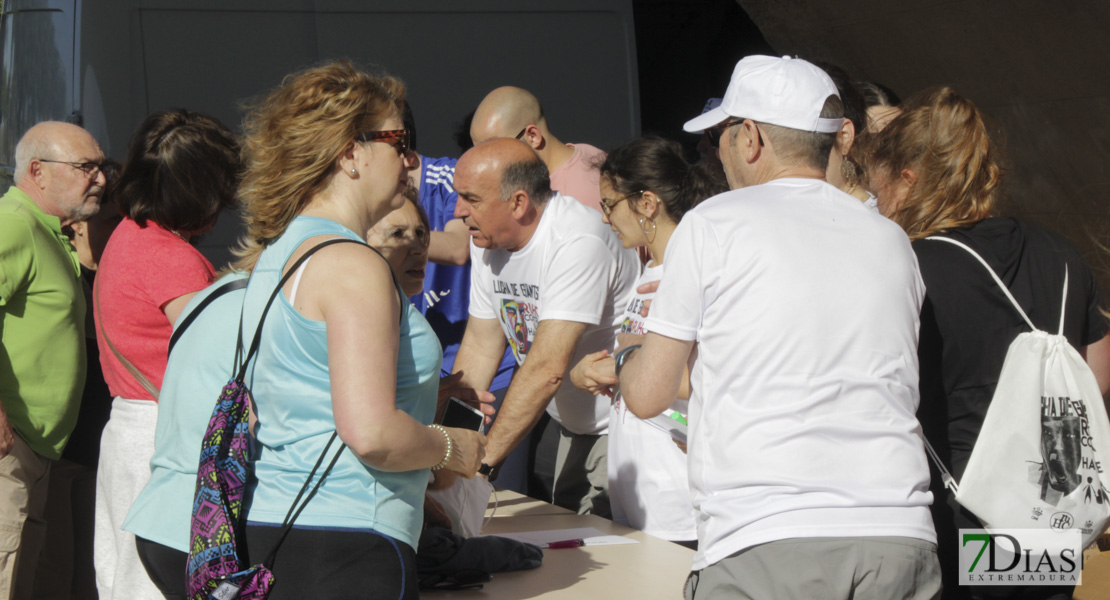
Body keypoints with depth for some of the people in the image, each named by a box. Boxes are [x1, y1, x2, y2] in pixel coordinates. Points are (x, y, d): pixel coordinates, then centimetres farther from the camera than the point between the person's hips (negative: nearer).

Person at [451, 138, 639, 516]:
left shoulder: (577, 243, -26)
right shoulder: (487, 240, 0)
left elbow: (547, 369, -31)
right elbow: (480, 346, 7)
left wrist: (483, 460, -30)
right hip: (574, 427, 8)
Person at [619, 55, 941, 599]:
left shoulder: (712, 224, 2)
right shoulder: (891, 239, 16)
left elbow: (646, 395, 5)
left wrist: (629, 356, 31)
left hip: (764, 545, -5)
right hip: (901, 539, 5)